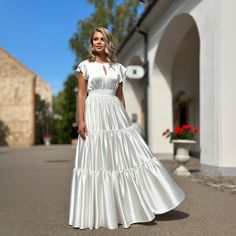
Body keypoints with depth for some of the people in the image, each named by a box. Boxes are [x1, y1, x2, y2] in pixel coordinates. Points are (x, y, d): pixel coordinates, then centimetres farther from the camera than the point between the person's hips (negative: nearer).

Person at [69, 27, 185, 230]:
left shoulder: (117, 67, 13)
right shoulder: (85, 66, 4)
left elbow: (120, 95, 14)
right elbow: (81, 95, -1)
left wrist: (124, 118, 9)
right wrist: (81, 121, -10)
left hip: (115, 115, 3)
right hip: (94, 115, -3)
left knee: (125, 157, 0)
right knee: (96, 161, -1)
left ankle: (127, 207, 13)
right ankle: (98, 212, 10)